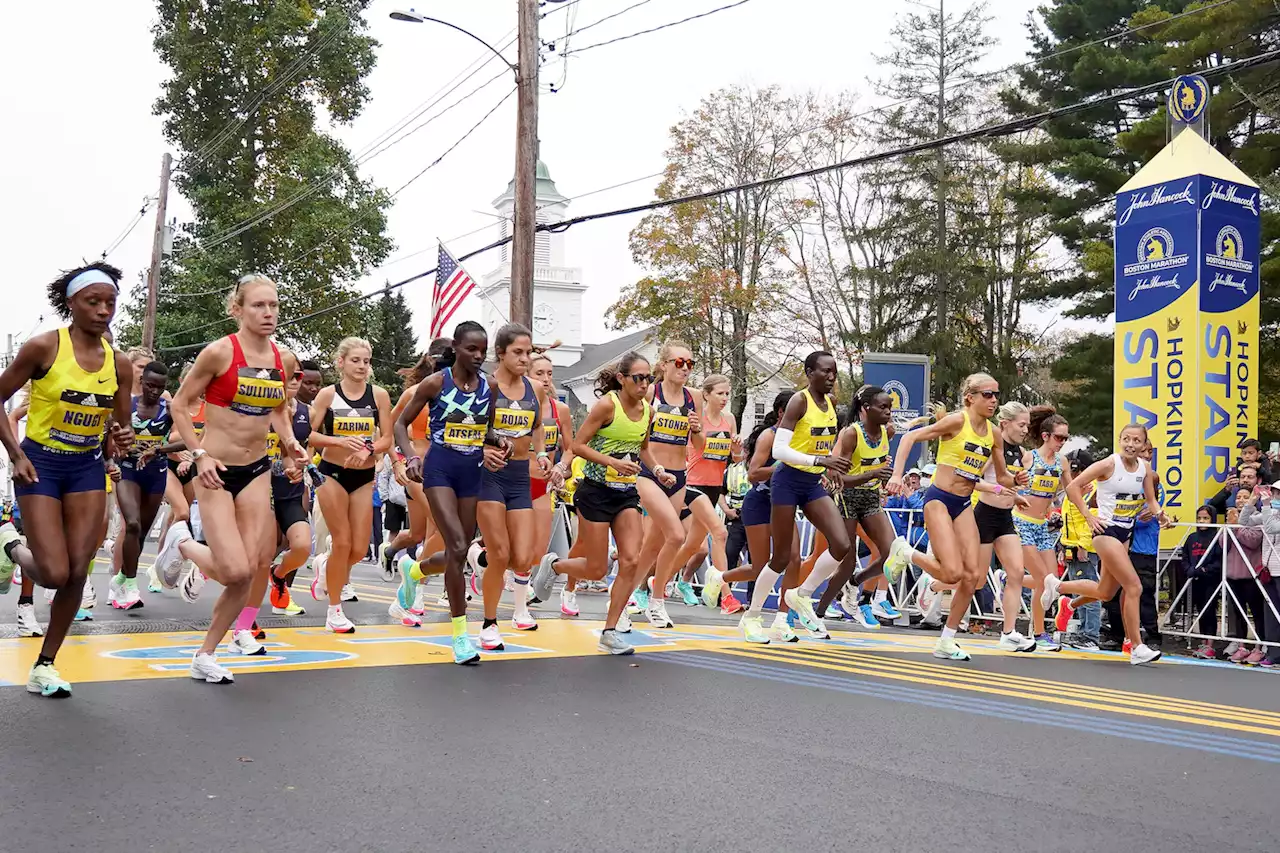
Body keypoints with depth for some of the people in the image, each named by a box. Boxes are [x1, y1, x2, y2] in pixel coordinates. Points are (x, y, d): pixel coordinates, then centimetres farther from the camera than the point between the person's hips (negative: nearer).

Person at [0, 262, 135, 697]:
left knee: (78, 573, -2)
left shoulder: (119, 364, -1)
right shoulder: (44, 347, -13)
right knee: (54, 574, -10)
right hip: (41, 463, -4)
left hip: (88, 467, 4)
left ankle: (44, 666, 14)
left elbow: (119, 428, 9)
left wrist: (120, 442, -14)